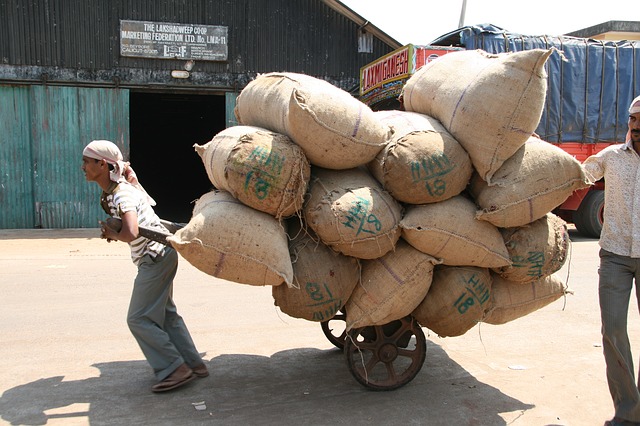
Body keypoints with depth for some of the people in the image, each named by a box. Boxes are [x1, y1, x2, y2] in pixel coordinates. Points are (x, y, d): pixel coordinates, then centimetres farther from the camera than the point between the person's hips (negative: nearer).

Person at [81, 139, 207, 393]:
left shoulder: (121, 195, -20)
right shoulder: (119, 187, 8)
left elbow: (131, 234, -35)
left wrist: (110, 233, -12)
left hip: (154, 257, -10)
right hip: (161, 255, 10)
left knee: (139, 318, -4)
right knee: (164, 313, 17)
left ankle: (174, 369, 0)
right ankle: (192, 364, 23)